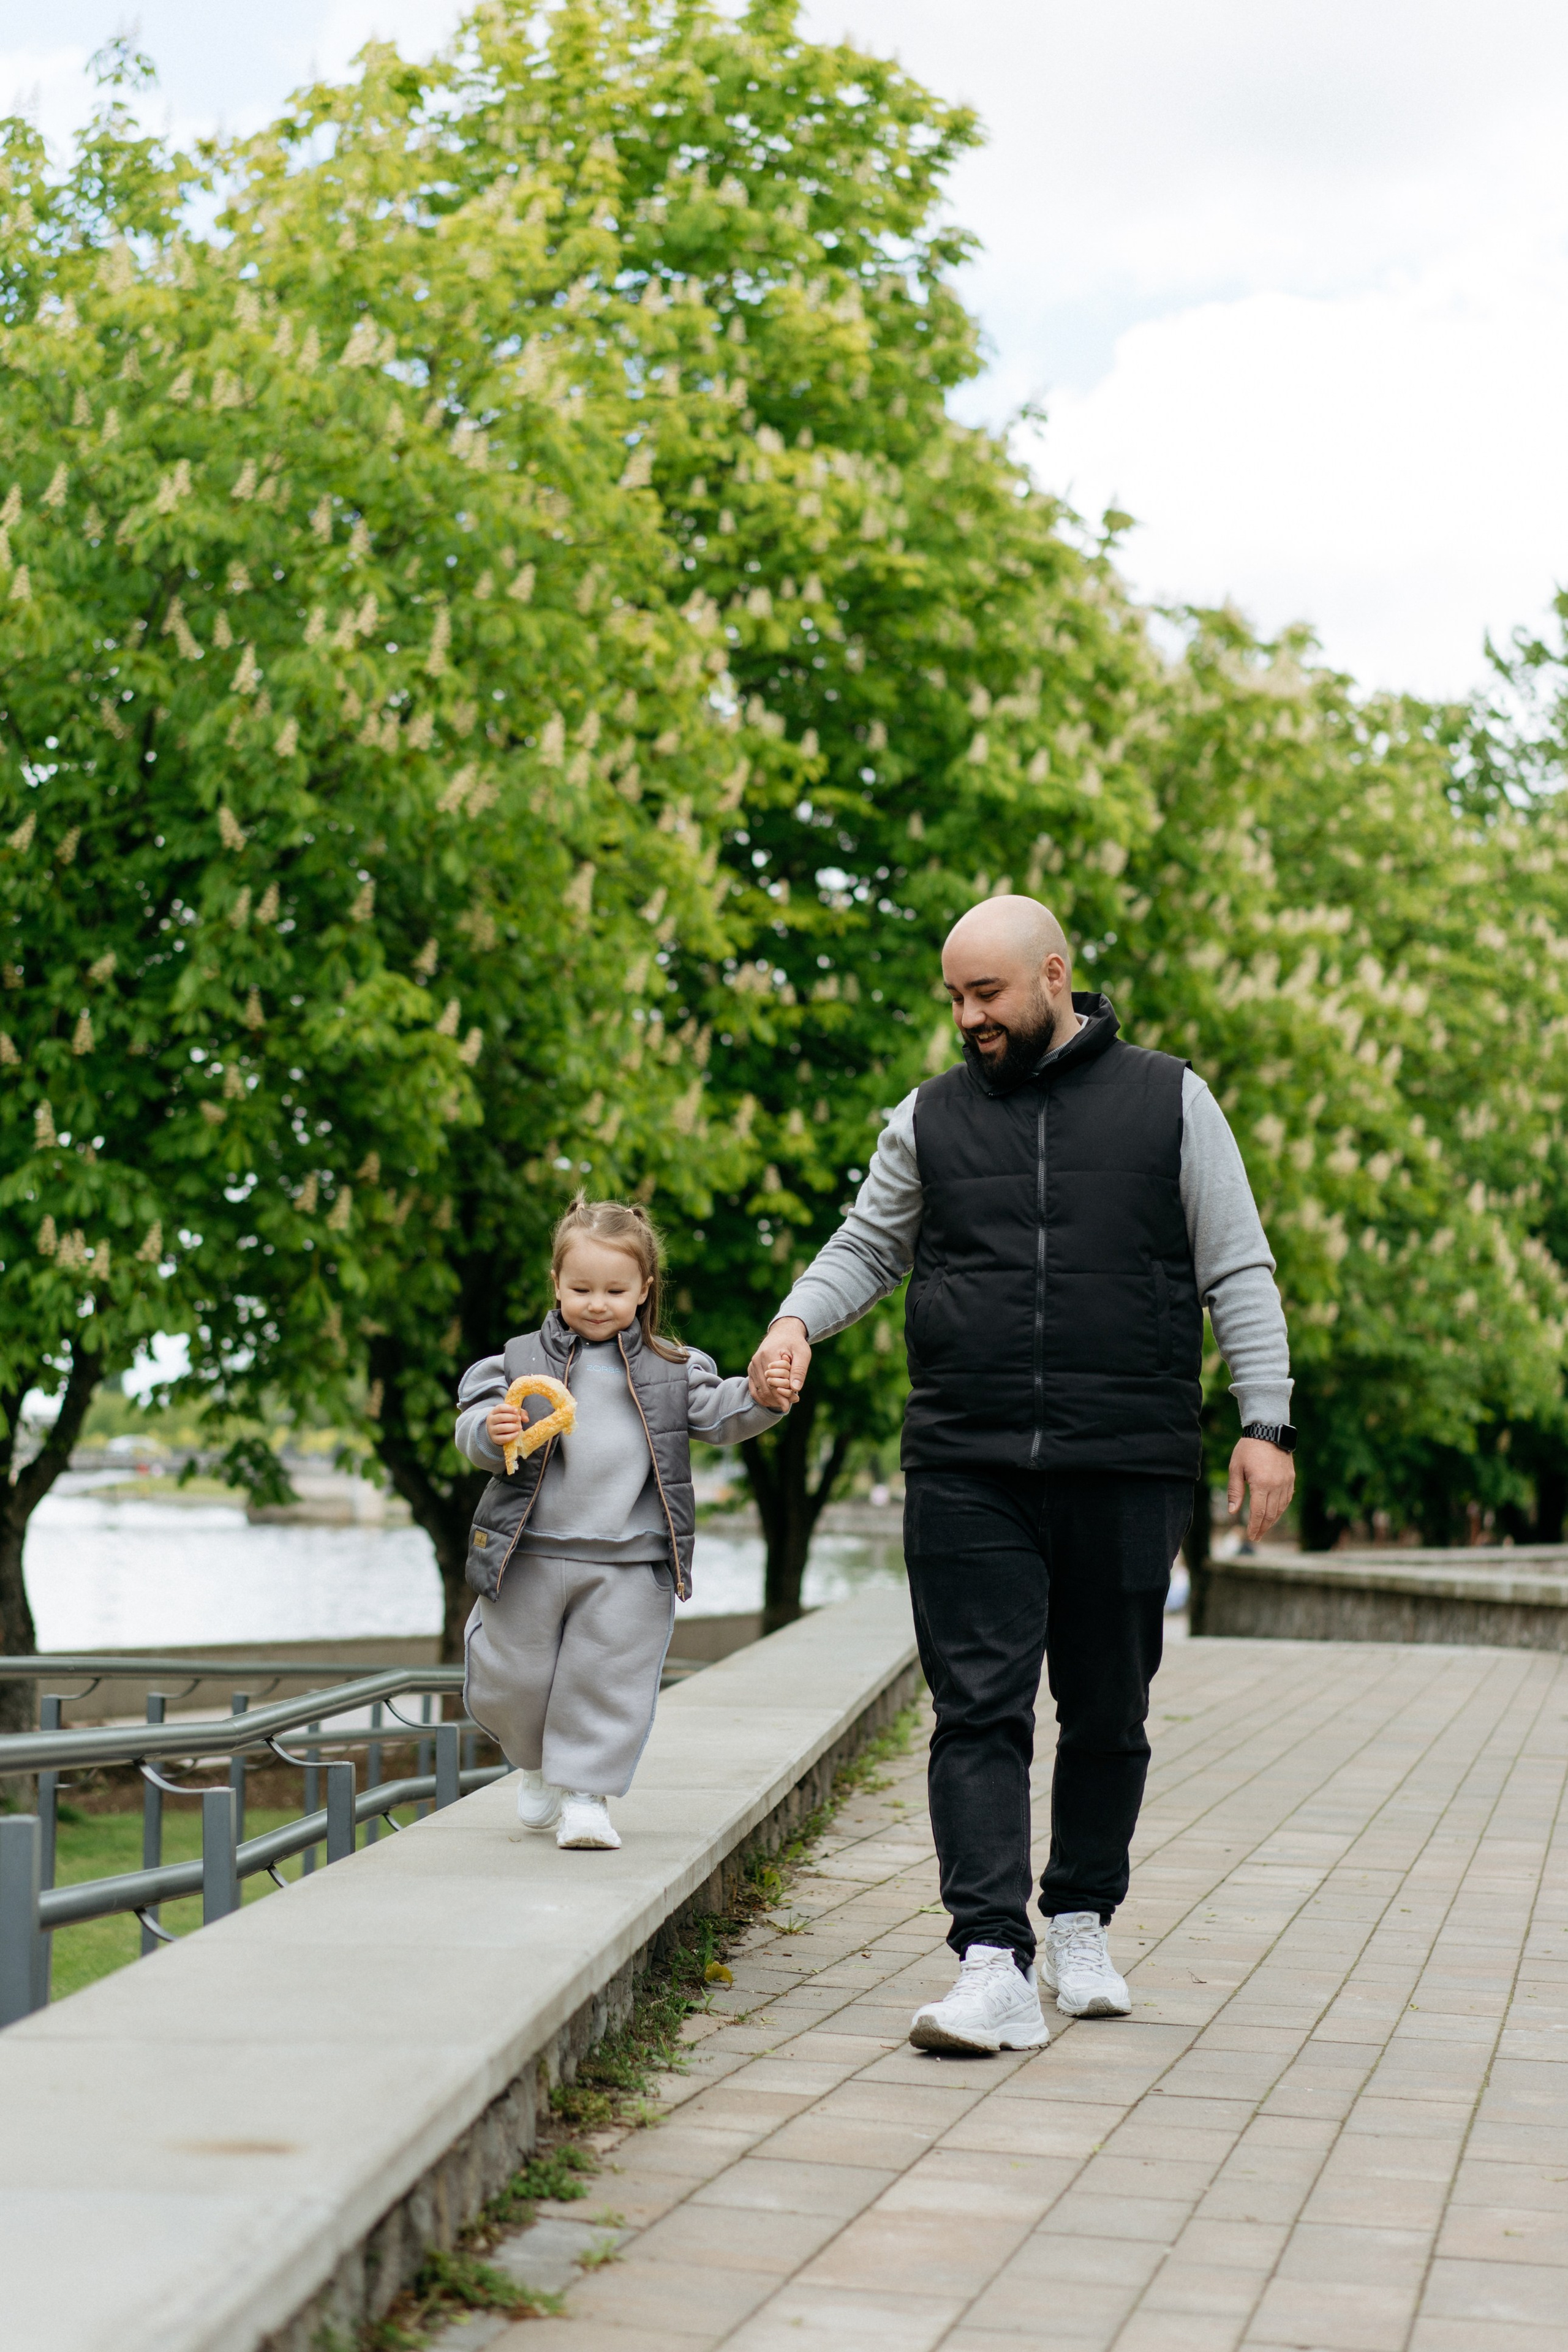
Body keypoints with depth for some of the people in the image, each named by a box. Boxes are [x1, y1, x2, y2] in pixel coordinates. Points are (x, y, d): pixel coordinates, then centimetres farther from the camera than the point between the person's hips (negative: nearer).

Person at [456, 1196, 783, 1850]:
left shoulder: (671, 1370, 8)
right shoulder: (520, 1362, 3)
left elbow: (717, 1416, 3)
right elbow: (473, 1422, -1)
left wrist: (759, 1396, -17)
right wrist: (491, 1434, -24)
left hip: (630, 1563, 0)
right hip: (530, 1551, 0)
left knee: (609, 1680, -2)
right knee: (511, 1683, 7)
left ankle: (586, 1792, 10)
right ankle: (537, 1765, 33)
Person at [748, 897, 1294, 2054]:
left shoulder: (1169, 1102, 7)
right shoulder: (930, 1119, 12)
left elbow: (1238, 1274, 6)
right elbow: (866, 1248, 20)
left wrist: (1265, 1420, -2)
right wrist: (797, 1320, -1)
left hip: (1129, 1470, -1)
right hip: (968, 1470, 1)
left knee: (1108, 1717, 9)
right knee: (979, 1712, -9)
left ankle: (1082, 1925, 28)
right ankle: (994, 1968, -12)